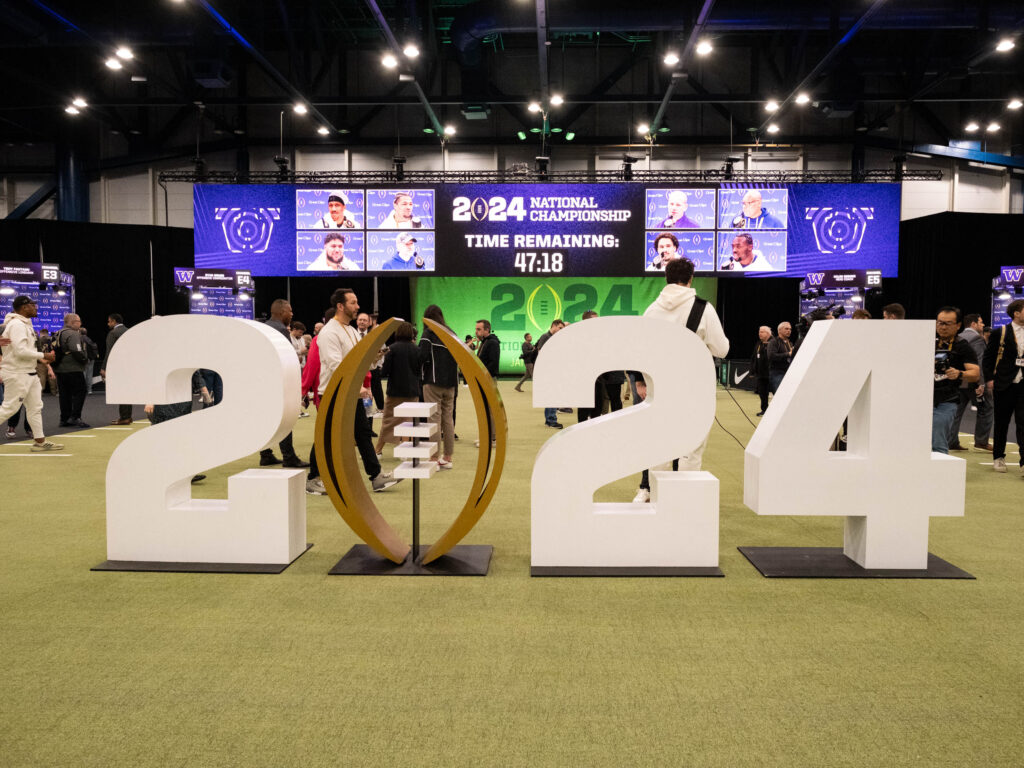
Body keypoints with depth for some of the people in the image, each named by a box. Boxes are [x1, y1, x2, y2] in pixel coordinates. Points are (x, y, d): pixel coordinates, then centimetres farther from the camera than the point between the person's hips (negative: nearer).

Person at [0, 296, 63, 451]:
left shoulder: (25, 324, 15)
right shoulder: (17, 324, -16)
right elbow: (20, 351, -24)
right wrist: (43, 355, -17)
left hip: (29, 373, 10)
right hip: (16, 374, -10)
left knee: (35, 406, 10)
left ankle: (39, 441, 15)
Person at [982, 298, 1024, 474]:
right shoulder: (1000, 333, -1)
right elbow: (988, 357, 0)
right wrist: (989, 379, -8)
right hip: (1004, 384, -2)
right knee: (1001, 423, 8)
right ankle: (998, 458, 22)